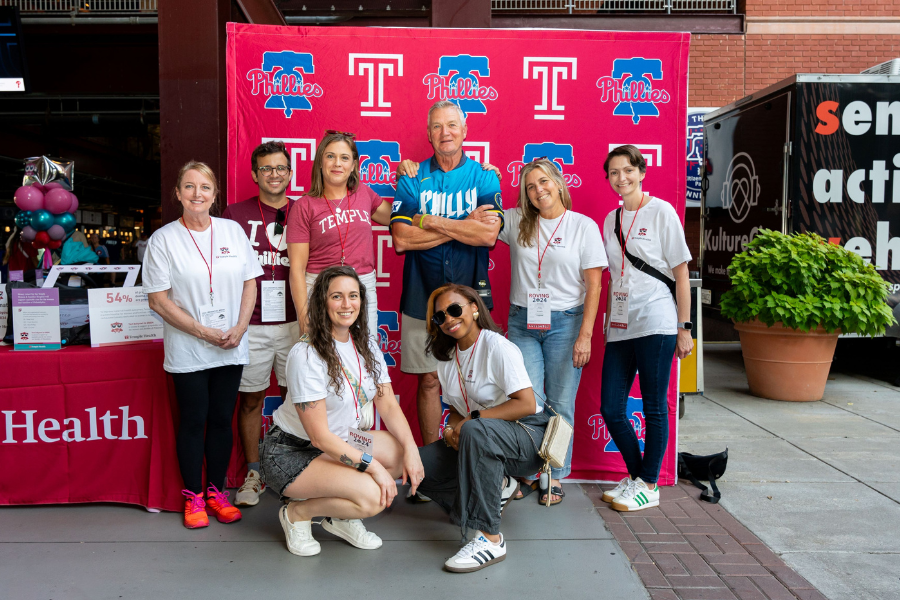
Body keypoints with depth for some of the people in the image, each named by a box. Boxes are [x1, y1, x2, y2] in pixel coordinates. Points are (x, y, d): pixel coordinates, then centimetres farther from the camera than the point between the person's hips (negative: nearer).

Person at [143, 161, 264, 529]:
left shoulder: (233, 231, 5)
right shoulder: (163, 240, -4)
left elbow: (250, 283, 7)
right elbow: (158, 299, -7)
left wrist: (239, 328, -6)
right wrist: (203, 332, -12)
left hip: (231, 349, 3)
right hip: (187, 351, -2)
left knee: (222, 420, 10)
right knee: (194, 422, 6)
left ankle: (216, 491, 24)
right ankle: (193, 496, 21)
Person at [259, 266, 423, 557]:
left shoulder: (367, 346, 1)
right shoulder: (306, 355, -23)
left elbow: (389, 405, 0)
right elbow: (320, 436, -23)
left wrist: (411, 450, -16)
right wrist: (373, 466, -25)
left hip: (342, 440, 8)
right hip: (292, 452, -8)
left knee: (406, 455, -11)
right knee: (371, 497, -26)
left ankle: (340, 517, 7)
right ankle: (297, 513, 1)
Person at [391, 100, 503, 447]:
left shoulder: (484, 178, 4)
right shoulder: (412, 180, 5)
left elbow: (488, 234, -12)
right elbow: (401, 239, -9)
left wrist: (431, 221, -12)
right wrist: (464, 226, -11)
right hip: (422, 297, 1)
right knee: (429, 380, 7)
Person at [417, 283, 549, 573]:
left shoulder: (497, 347, -14)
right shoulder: (446, 357, 9)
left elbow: (527, 405, -22)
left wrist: (472, 418, -23)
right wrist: (452, 428, -10)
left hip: (528, 438, -8)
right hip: (483, 442, 8)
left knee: (475, 431, -39)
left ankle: (490, 538, -32)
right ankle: (497, 489, 5)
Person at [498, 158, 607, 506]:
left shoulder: (583, 226, 1)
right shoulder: (516, 222, 8)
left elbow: (593, 284, -2)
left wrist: (585, 335, -7)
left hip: (565, 322, -2)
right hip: (522, 323, 2)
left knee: (560, 404, 1)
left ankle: (555, 477, 15)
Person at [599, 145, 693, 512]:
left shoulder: (661, 211, -2)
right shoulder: (610, 220, 14)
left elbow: (681, 273, -3)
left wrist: (684, 327, -7)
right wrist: (607, 324, 15)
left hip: (655, 324, -6)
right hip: (620, 327, 6)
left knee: (654, 407, 2)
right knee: (610, 408, 5)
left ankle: (649, 485, 16)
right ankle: (636, 477, 24)